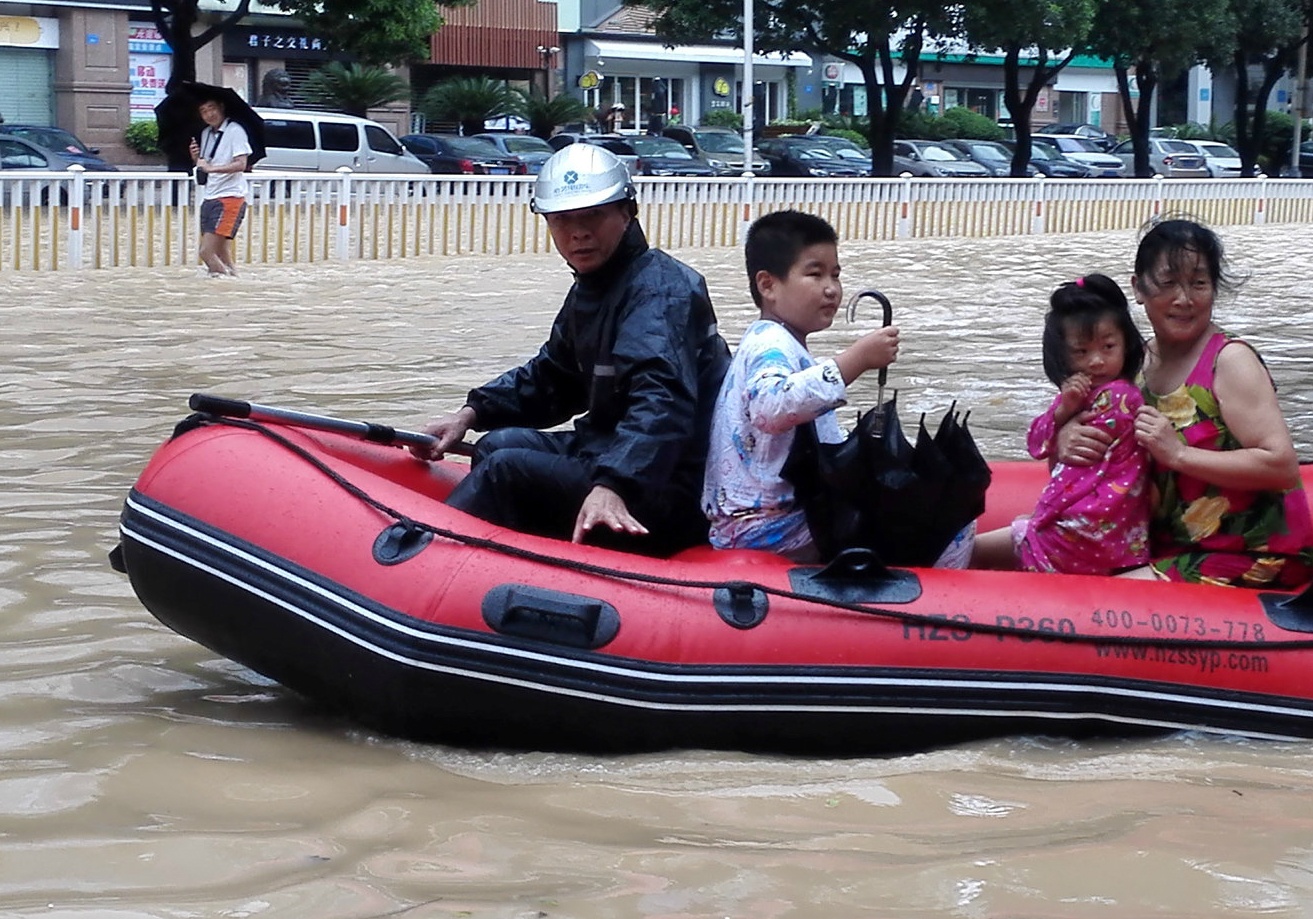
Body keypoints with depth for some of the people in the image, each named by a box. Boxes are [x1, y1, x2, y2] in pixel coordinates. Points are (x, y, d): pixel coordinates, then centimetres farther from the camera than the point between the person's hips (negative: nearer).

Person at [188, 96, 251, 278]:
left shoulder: (235, 131, -8)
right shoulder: (205, 134, 17)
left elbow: (241, 164, -19)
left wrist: (211, 167, -29)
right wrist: (196, 158, 3)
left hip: (229, 197, -8)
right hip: (209, 199, 8)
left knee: (207, 252, -16)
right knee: (221, 254, 6)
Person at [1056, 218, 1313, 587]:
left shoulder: (1231, 360, -14)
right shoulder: (1138, 362, 6)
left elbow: (1283, 466, -22)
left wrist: (1178, 453, -25)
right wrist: (1067, 441, -14)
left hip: (1254, 557, -7)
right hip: (1170, 543, 7)